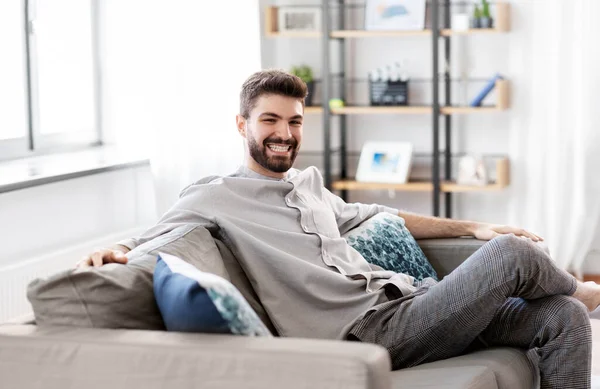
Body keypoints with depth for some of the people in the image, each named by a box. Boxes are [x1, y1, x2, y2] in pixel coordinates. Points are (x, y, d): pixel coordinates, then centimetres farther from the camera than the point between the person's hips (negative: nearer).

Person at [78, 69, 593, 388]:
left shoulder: (309, 183, 22)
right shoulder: (214, 197, 1)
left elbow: (375, 217, 33)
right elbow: (145, 245, -5)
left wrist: (471, 228, 32)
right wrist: (111, 251, -30)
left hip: (404, 295, 8)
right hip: (368, 328, -8)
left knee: (564, 318, -4)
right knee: (513, 256, -17)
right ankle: (582, 291, 19)